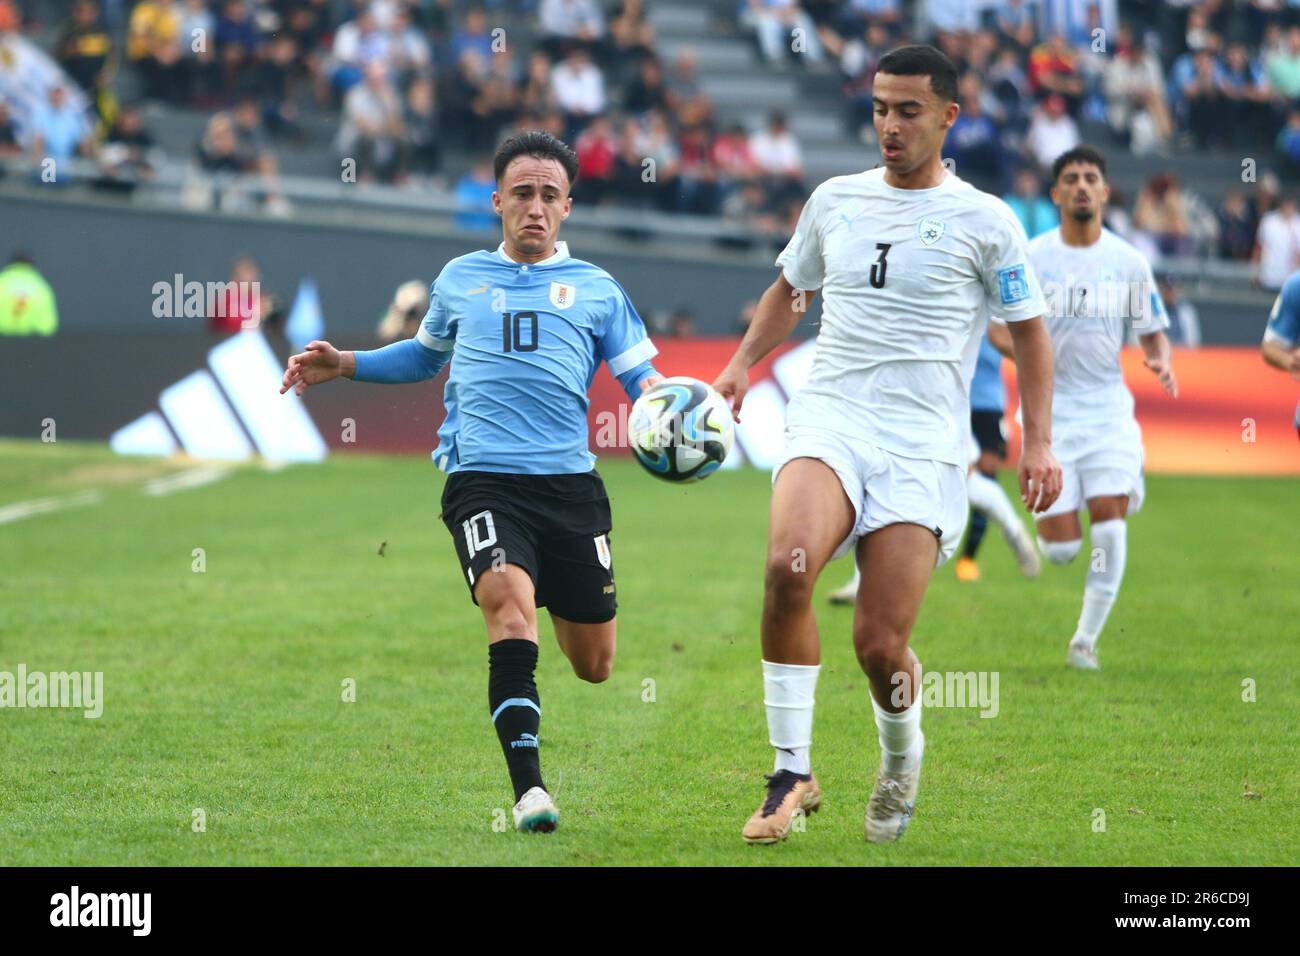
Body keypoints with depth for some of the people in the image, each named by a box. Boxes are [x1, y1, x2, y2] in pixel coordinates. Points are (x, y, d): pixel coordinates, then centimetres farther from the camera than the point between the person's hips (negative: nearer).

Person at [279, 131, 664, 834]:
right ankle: (528, 789, -35)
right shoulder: (459, 280, 19)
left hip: (570, 484, 1)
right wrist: (340, 366, 25)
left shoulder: (595, 289, 15)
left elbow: (643, 379, 12)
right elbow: (425, 356, 37)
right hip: (482, 479, -1)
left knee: (593, 667, 6)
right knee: (510, 601, -29)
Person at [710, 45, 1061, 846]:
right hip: (829, 420, 2)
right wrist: (743, 365, 16)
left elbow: (1029, 330, 11)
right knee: (788, 567, -29)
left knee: (880, 643, -8)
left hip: (922, 448, -2)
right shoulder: (836, 201, 12)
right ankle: (792, 773, -19)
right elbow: (791, 288, 29)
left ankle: (902, 757, 28)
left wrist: (1038, 442, 3)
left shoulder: (984, 222, 3)